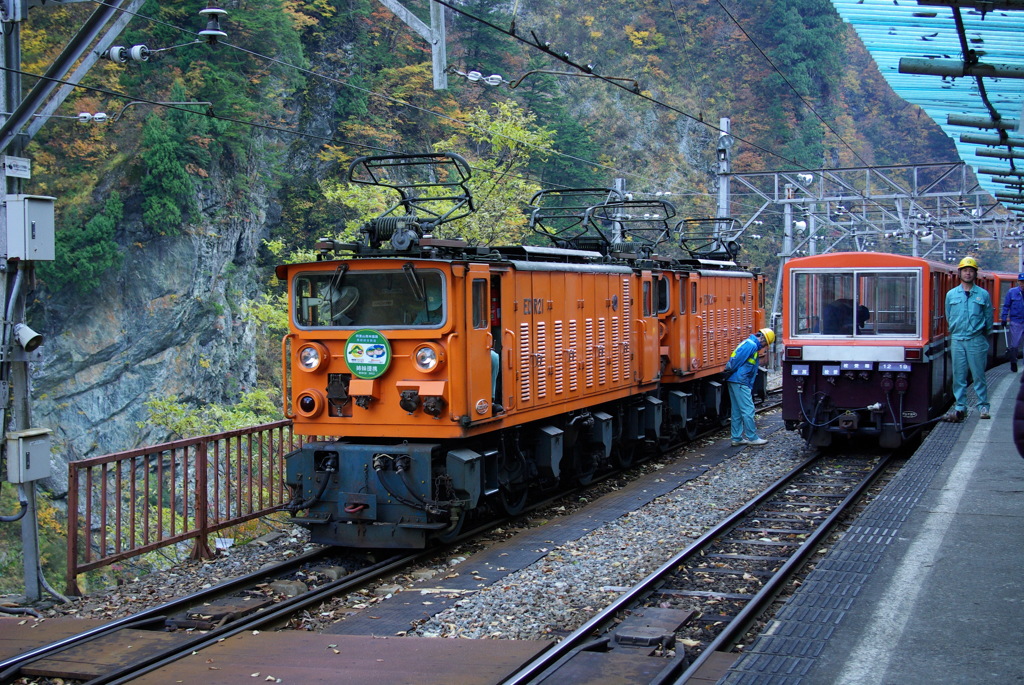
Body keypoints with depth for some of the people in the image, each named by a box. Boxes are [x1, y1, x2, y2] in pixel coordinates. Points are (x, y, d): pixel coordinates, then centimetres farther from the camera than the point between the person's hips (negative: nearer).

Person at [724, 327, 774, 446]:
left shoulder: (748, 343, 23)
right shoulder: (751, 345, -11)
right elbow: (738, 360, -20)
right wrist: (730, 372, -10)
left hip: (733, 382, 10)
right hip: (740, 382, -10)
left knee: (737, 411, 12)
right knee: (748, 409, -3)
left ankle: (737, 438, 15)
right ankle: (752, 437, 2)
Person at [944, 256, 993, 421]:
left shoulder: (983, 295, 2)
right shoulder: (951, 295, 7)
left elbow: (988, 318, 9)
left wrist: (982, 334, 10)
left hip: (976, 341, -2)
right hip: (957, 341, 2)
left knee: (979, 375, 1)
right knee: (958, 376, 4)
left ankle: (983, 406, 7)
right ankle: (960, 406, 9)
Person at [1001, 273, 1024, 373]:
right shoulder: (1012, 292, 0)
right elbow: (1006, 306, 4)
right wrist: (1004, 319, 1)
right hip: (1016, 322, -1)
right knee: (1014, 345, 2)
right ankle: (1013, 363, 20)